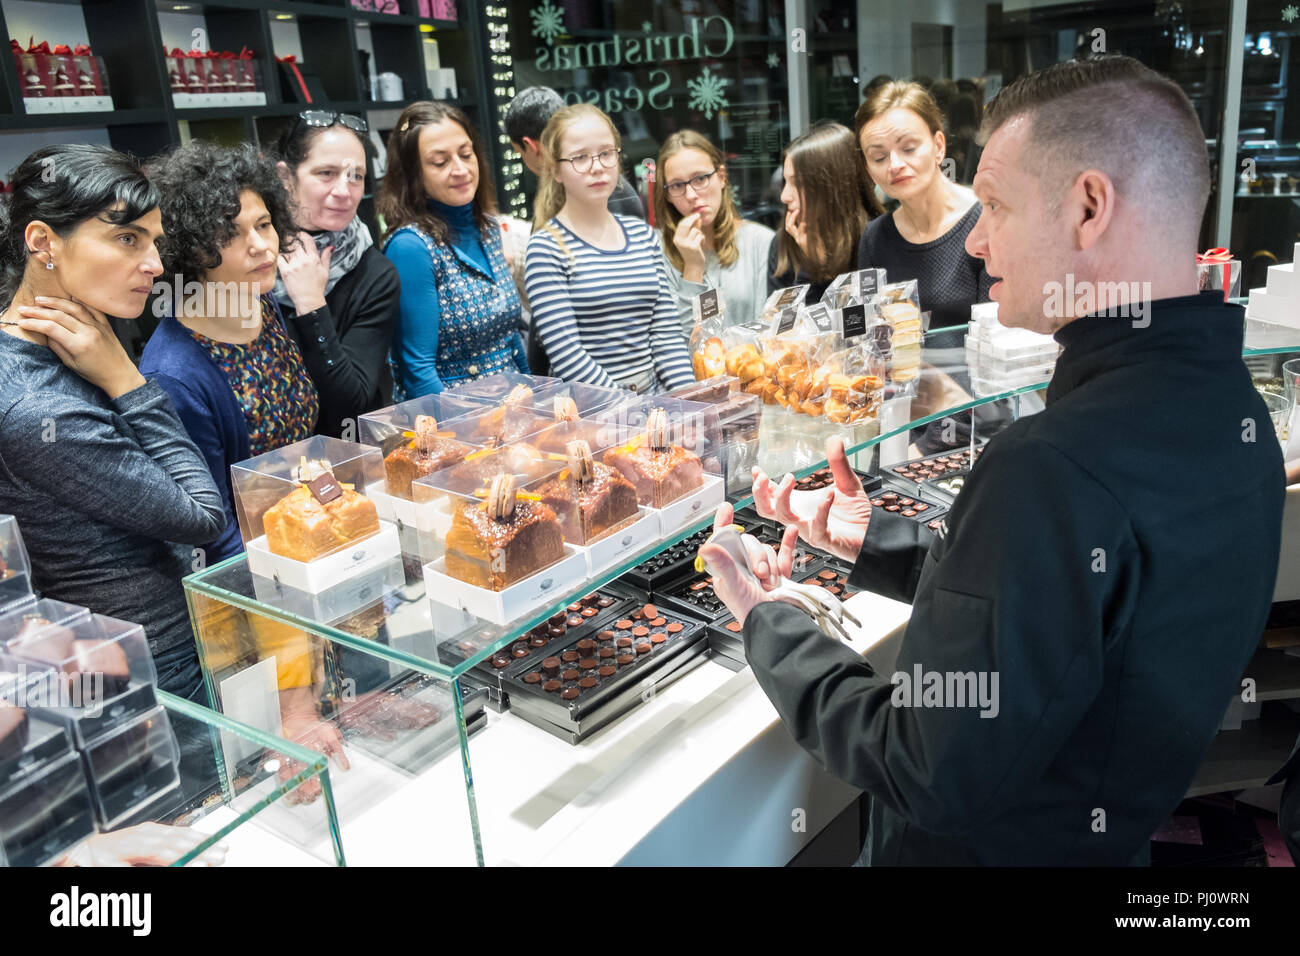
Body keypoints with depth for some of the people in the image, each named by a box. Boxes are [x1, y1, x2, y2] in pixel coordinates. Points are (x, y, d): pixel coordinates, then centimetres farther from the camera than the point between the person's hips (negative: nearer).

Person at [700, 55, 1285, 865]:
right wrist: (870, 539, 4)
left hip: (989, 844, -7)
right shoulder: (1231, 406, -4)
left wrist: (767, 623, -16)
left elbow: (935, 783, -27)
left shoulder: (1057, 467, -34)